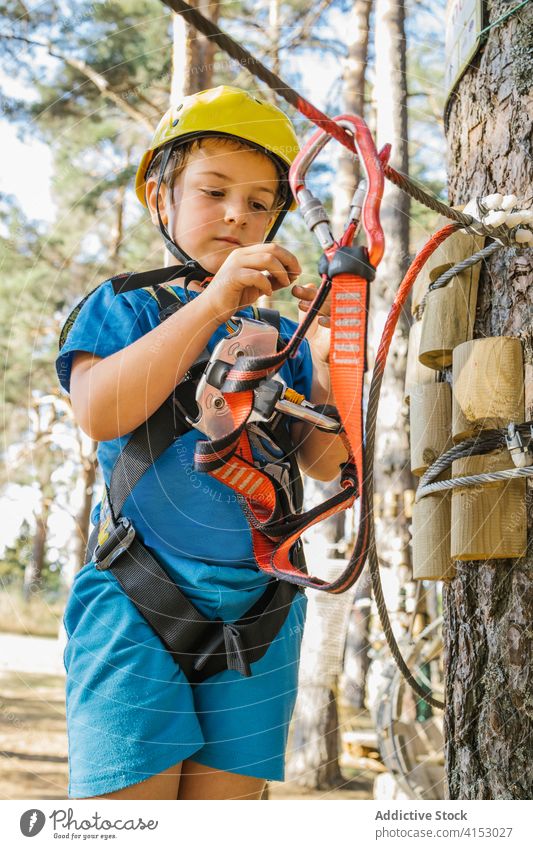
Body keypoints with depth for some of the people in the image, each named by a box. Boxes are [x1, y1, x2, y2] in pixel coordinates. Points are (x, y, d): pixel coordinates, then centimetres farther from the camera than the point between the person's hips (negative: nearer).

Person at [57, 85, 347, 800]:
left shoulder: (279, 332, 15)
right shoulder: (125, 306, 5)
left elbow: (323, 464, 8)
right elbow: (99, 412, -16)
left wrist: (329, 367, -11)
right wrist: (211, 303, -21)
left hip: (256, 615, 4)